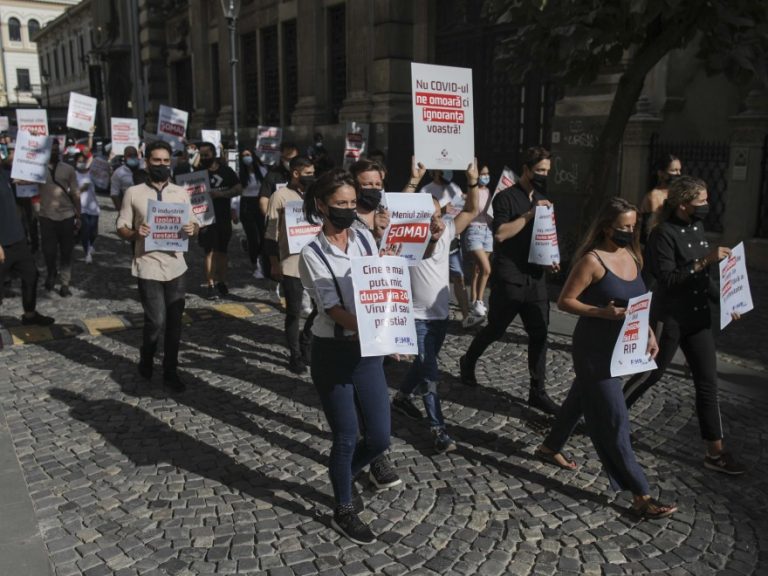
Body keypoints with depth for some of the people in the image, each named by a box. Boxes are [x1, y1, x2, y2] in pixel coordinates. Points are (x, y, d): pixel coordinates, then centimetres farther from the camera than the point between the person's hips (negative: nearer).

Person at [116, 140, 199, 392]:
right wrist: (135, 233, -19)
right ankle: (146, 359, 25)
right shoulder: (133, 193, -1)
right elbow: (121, 228, 2)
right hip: (148, 267, -3)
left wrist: (192, 229, -13)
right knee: (156, 321, -6)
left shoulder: (181, 193, 7)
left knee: (174, 322, 8)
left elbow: (194, 224, 10)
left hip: (176, 266, 3)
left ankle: (170, 372, 23)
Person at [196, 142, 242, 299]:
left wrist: (221, 193, -15)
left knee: (222, 250, 10)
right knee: (210, 251, -6)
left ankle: (221, 282, 21)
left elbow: (239, 188, -2)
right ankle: (211, 285, -4)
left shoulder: (226, 171, 4)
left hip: (224, 217, 2)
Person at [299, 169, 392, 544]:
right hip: (332, 354, -5)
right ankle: (344, 511, 30)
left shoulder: (365, 239, 4)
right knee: (346, 438, 7)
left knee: (379, 438, 9)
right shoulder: (312, 254, -11)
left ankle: (344, 476, 41)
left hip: (368, 351, 5)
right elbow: (333, 309, -19)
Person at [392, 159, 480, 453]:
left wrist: (472, 181, -12)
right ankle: (438, 428, 5)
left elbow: (471, 211, 2)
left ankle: (402, 396, 47)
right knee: (430, 373, -7)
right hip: (417, 319, -6)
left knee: (423, 364, 22)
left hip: (440, 316, 6)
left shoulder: (445, 236, -4)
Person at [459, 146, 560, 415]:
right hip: (508, 279, -6)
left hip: (535, 277, 6)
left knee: (539, 334, 3)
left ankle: (537, 391, 10)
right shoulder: (506, 197, -8)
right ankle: (468, 362, 33)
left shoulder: (541, 199, 13)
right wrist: (529, 214, -21)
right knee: (495, 329, 7)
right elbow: (500, 233, -19)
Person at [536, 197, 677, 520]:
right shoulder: (592, 260, -18)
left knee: (581, 398, 24)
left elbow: (637, 302, 15)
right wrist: (603, 312, -26)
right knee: (615, 421, -4)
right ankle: (641, 497, 2)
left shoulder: (631, 255, 5)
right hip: (595, 350, -8)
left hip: (619, 347, 8)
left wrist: (649, 332, 4)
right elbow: (564, 301, -16)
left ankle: (550, 448, 45)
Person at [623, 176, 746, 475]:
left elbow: (702, 276, 16)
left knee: (708, 382, 7)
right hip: (671, 319, -7)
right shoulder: (664, 233, -15)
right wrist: (704, 261, -27)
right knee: (650, 374, 6)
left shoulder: (697, 228, 8)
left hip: (698, 317, 7)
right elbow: (667, 278, -23)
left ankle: (715, 451, 15)